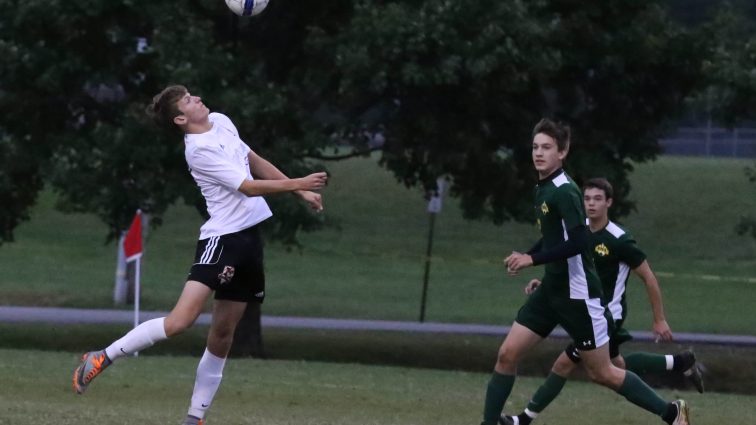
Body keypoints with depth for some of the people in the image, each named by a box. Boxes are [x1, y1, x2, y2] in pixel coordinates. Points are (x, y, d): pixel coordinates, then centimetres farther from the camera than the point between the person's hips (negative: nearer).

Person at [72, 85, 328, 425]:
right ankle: (103, 358, -10)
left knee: (222, 334, 8)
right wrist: (297, 184, -15)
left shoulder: (221, 122, 11)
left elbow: (256, 163, 22)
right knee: (181, 320, -22)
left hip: (249, 237, 8)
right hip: (222, 238, -8)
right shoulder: (200, 150, -16)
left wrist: (301, 192, 20)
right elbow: (248, 187, -16)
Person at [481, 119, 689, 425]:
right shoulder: (543, 188, 9)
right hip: (551, 289, 8)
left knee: (602, 374, 1)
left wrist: (532, 259, -25)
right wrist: (524, 256, 10)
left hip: (577, 294, -8)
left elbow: (577, 242, -27)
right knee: (507, 354, -1)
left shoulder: (564, 192, -19)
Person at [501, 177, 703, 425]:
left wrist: (659, 320, -10)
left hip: (608, 315, -8)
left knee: (564, 364, -8)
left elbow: (649, 278, -14)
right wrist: (544, 284, -4)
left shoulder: (619, 241, -22)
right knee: (617, 365, 24)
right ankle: (681, 363, 37)